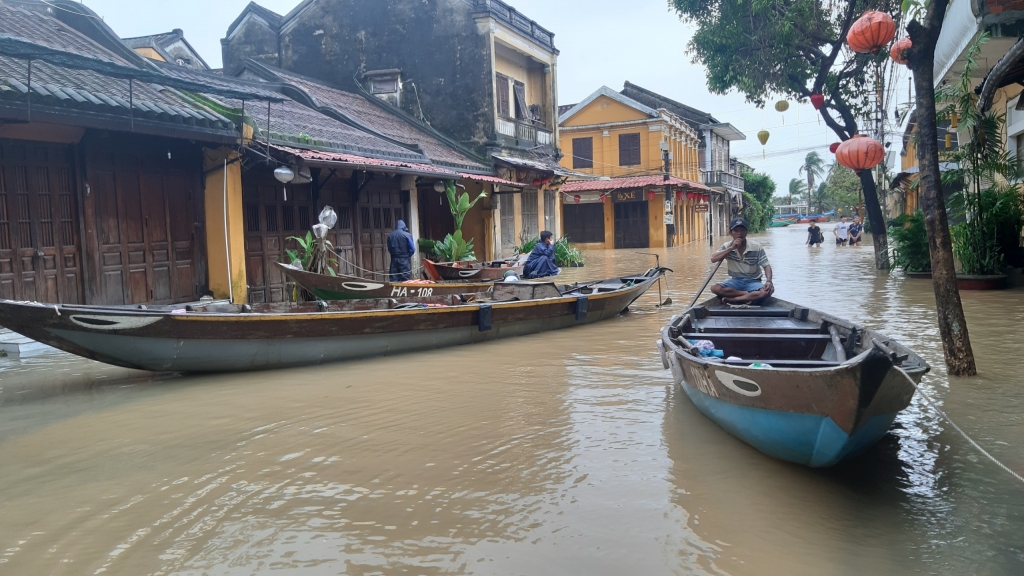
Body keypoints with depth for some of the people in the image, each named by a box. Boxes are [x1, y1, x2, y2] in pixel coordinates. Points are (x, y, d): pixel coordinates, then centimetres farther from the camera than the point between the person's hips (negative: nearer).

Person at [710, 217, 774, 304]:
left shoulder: (757, 247, -8)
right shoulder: (727, 246, -2)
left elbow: (766, 266, -11)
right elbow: (713, 259, -17)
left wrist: (769, 281, -30)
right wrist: (731, 248, -23)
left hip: (752, 282, -1)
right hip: (735, 281, 1)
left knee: (767, 291, -34)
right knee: (715, 288, -28)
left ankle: (731, 299, -29)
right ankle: (750, 295, -21)